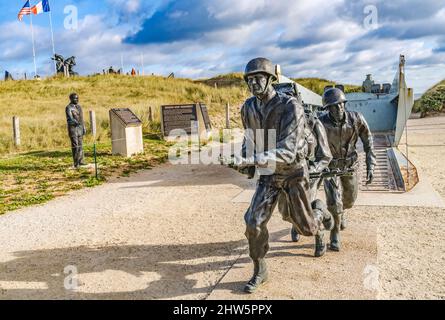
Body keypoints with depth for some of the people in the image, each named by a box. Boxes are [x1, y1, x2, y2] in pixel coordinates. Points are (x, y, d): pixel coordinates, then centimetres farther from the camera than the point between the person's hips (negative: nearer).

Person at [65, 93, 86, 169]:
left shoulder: (79, 107, 14)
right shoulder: (68, 108, -9)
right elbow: (69, 117, -24)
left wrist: (84, 128, 14)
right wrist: (75, 122, -43)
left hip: (80, 128, 7)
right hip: (73, 128, -7)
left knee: (80, 145, 9)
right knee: (75, 146, -7)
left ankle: (80, 161, 15)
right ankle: (76, 163, -3)